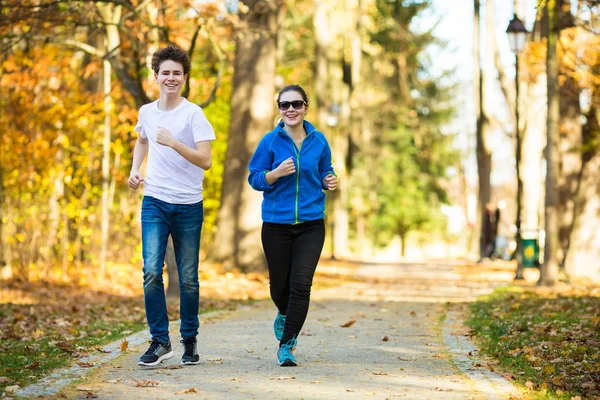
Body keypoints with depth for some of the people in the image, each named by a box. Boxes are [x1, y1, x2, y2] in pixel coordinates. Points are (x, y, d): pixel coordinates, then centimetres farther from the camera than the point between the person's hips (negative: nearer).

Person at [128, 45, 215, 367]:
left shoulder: (193, 114, -7)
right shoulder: (146, 112, 7)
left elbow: (205, 160, -16)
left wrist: (173, 143, -27)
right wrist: (134, 170, 14)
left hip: (188, 205, -3)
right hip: (154, 202, 3)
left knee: (188, 278, 5)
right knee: (151, 271, -11)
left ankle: (189, 341, 20)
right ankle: (160, 341, -3)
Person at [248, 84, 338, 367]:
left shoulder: (318, 141, 3)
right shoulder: (271, 141, -3)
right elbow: (254, 179, -2)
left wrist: (329, 182, -6)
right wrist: (276, 173, -21)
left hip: (311, 224, 0)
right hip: (276, 224, 0)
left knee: (301, 284, -11)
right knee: (280, 285, 10)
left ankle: (286, 346, -1)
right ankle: (285, 315, 46)